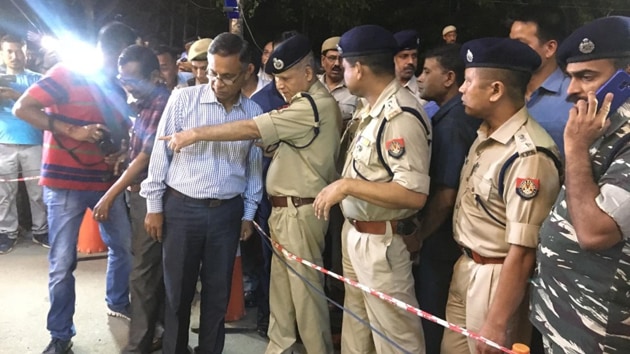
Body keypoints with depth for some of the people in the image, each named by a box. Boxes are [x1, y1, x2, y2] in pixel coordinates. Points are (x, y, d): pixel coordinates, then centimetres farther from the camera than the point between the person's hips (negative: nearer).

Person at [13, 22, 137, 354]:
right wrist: (74, 131, -23)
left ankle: (117, 302, 40)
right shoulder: (66, 73, -8)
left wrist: (120, 152, -5)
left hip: (105, 181, 6)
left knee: (124, 244, 16)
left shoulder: (117, 88, 10)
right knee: (62, 262, 0)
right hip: (65, 182, -6)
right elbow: (22, 108, -14)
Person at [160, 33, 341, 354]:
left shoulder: (313, 105, -17)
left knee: (305, 289, 1)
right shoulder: (311, 102, 17)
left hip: (299, 211, -10)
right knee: (282, 287, 15)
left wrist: (197, 133, -17)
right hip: (286, 209, 10)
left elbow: (251, 129, -22)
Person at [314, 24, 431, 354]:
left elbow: (414, 194, -28)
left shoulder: (401, 116, -23)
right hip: (354, 232, 9)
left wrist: (346, 185, -26)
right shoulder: (371, 108, 7)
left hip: (380, 241, -9)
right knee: (355, 323, 24)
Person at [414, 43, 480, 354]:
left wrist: (417, 237, -12)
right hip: (445, 237, 9)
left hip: (438, 240, -9)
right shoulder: (456, 116, 7)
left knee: (430, 318, 7)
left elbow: (445, 195, -24)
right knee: (440, 318, 21)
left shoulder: (451, 123, -21)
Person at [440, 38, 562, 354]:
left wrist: (497, 324, -20)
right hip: (465, 267, 8)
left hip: (497, 277, -8)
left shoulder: (528, 155, -26)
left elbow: (522, 253, -25)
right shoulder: (485, 133, 2)